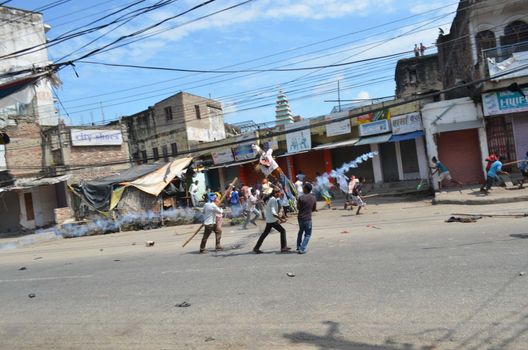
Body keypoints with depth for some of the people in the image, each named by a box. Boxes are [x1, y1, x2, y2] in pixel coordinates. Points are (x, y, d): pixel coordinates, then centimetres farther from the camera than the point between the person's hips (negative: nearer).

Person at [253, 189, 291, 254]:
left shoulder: (271, 199, 13)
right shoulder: (273, 200, -18)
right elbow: (273, 213, -25)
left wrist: (278, 219, 20)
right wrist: (281, 219, -22)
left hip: (269, 220, 10)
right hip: (272, 220, -10)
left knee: (265, 233, 13)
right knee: (282, 231, -1)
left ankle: (256, 248, 17)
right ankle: (283, 247, 4)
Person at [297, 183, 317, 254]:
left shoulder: (301, 197, -12)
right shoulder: (313, 198, -2)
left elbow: (298, 208, -4)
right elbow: (314, 209, 7)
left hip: (300, 217, 0)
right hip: (308, 218, 0)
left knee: (300, 232, 22)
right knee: (307, 234, 10)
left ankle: (299, 247, 29)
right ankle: (302, 249, 0)